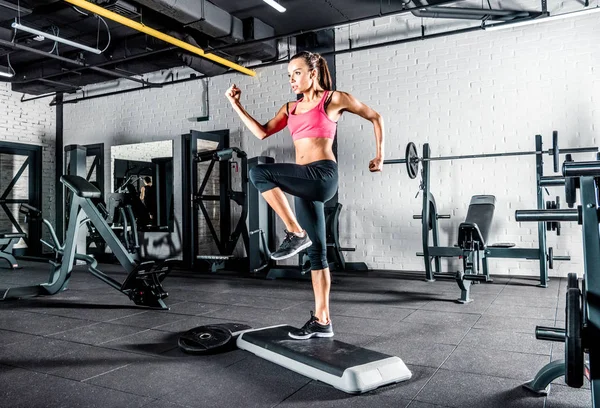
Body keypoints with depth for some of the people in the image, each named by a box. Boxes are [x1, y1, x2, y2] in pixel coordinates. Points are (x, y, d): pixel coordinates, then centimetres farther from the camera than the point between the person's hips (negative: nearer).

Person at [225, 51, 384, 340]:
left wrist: (379, 155, 7)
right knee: (316, 251, 7)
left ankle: (296, 234, -15)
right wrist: (236, 106, 10)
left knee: (259, 173, -24)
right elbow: (262, 132, 13)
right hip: (304, 181, 7)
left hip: (322, 176, -7)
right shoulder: (290, 109, 20)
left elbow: (375, 117, 11)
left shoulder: (334, 99, 4)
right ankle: (322, 321, 13)